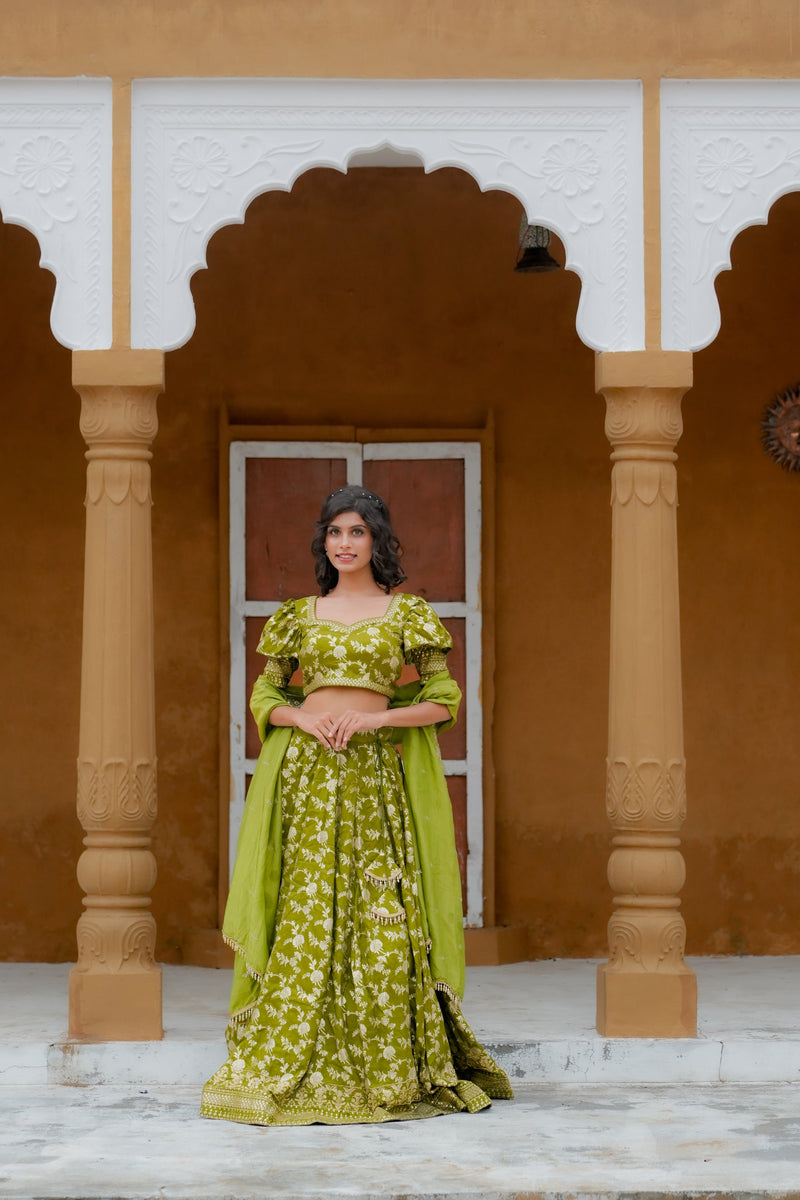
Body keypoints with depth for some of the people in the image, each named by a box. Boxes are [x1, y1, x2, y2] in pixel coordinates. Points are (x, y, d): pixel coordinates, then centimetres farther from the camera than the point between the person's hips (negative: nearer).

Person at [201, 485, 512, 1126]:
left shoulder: (407, 613, 6)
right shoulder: (301, 615, 12)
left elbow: (444, 699, 2)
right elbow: (264, 695, 14)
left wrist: (376, 717, -10)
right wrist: (301, 716, -6)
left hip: (377, 772, -2)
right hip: (307, 771, 2)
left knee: (380, 916, -5)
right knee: (305, 912, -3)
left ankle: (388, 1069, 1)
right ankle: (291, 1066, 1)